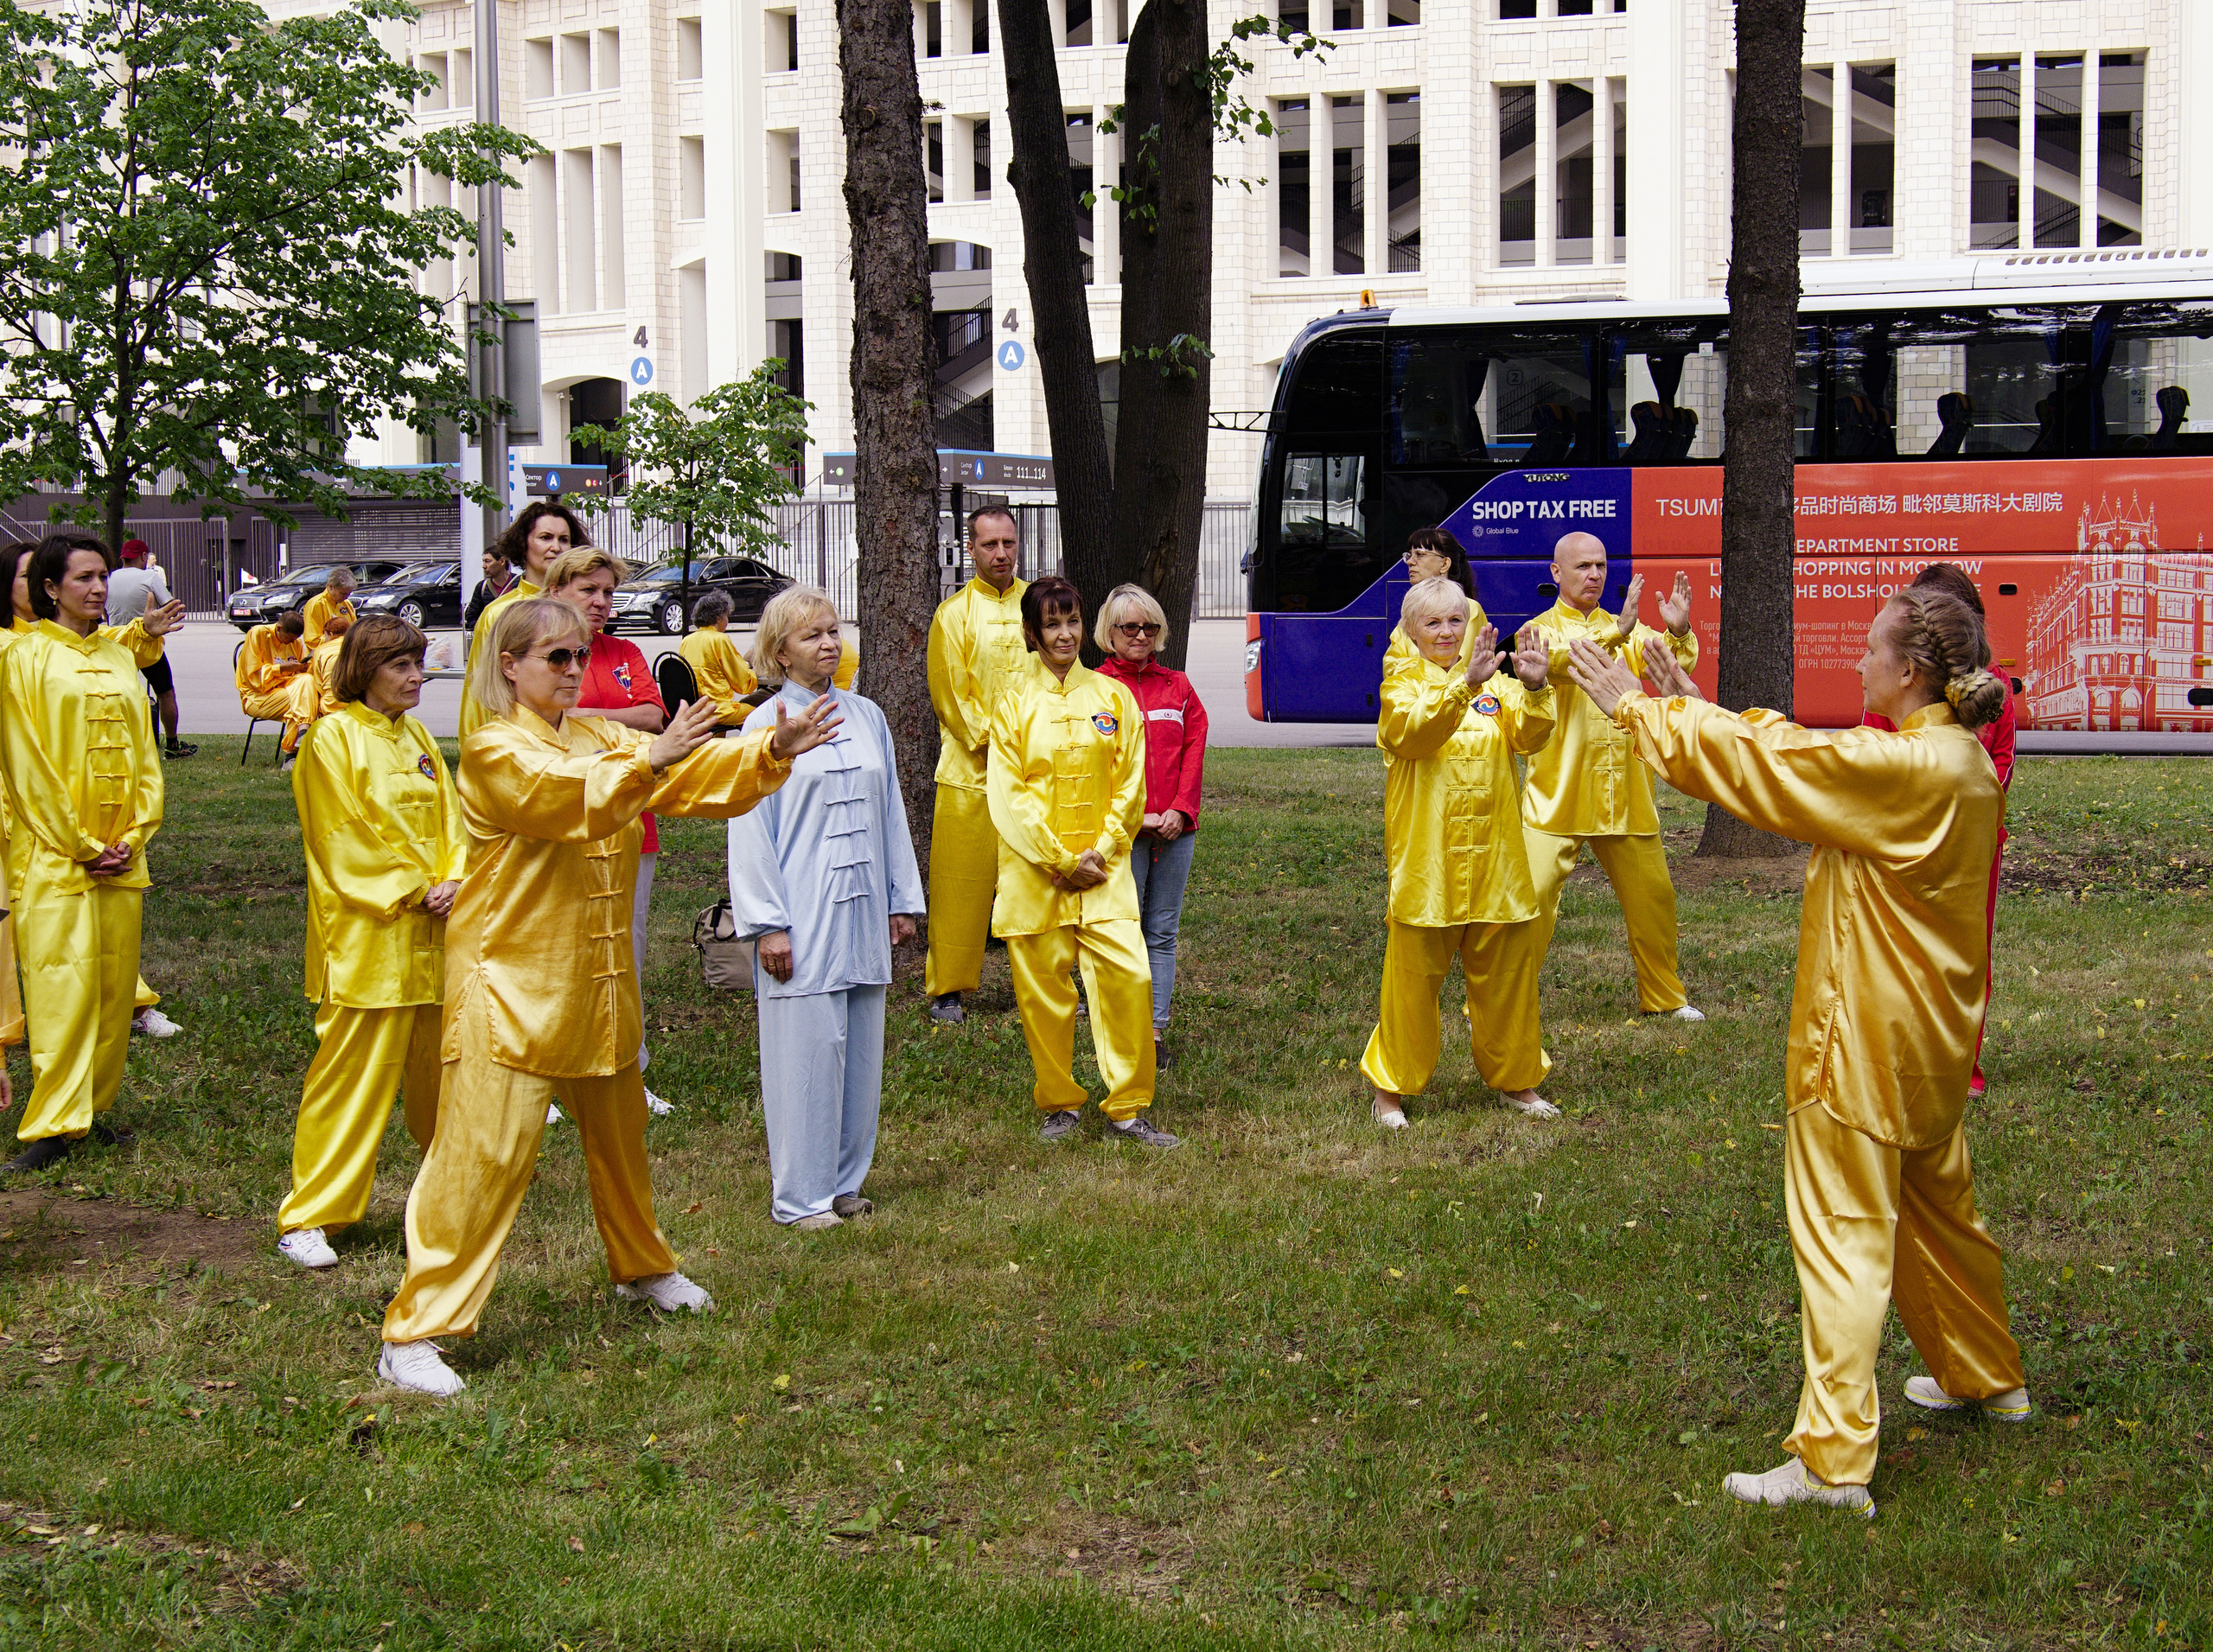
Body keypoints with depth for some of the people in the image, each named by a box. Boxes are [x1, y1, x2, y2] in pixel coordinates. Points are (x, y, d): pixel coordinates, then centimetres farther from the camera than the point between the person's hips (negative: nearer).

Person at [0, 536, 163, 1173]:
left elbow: (145, 754, 13)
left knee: (115, 986, 7)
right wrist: (80, 846, -11)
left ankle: (93, 1107, 17)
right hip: (54, 857, -5)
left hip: (120, 857, 6)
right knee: (62, 988, -9)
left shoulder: (119, 658, 12)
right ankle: (54, 1125, -8)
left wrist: (134, 838, 0)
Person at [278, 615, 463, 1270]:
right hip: (366, 938, -7)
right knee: (351, 1072, -7)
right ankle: (308, 1217, -3)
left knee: (438, 1063, 17)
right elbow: (346, 838, -12)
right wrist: (412, 892, -13)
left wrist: (452, 882, -4)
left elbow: (448, 816, 13)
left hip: (432, 934, 7)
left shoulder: (416, 735, 14)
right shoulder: (332, 737, -9)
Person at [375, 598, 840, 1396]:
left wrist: (773, 750, -13)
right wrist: (649, 761, -40)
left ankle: (642, 1268, 46)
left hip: (597, 981, 8)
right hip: (511, 982, -8)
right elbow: (572, 801, -29)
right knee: (485, 1151, -11)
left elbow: (696, 774, 2)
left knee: (618, 1134, 23)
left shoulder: (602, 738, 11)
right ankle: (413, 1333, -7)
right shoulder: (493, 752, -11)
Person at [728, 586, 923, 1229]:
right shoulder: (765, 725, -4)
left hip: (862, 912, 5)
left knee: (860, 1049, 9)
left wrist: (902, 899, 15)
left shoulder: (866, 717, 11)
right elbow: (750, 830, -6)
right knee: (805, 1051, -4)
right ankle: (800, 1195, 4)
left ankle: (845, 1180, 20)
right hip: (803, 921, -5)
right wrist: (767, 922, -10)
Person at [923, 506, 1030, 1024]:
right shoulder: (954, 613, 1)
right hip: (971, 770, -3)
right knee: (961, 882, -1)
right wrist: (992, 740, -12)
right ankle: (946, 987, 8)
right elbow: (950, 693, -3)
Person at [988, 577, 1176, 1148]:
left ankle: (1127, 1109, 1)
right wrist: (1061, 861, -10)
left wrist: (1101, 850, -7)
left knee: (1129, 976, -10)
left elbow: (1130, 784, 6)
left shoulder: (1113, 697, 7)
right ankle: (1059, 1103, 19)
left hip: (1102, 866, 1)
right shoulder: (1014, 703, 1)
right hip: (1034, 869, -1)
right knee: (1043, 989, 2)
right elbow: (1008, 795, -4)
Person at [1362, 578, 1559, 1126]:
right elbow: (1414, 732, -23)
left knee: (1506, 973, 12)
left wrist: (1535, 687, -27)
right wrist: (1465, 683, -37)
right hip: (1425, 860, -3)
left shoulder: (1496, 684, 9)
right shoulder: (1402, 686, -1)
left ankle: (1517, 1078, 27)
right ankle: (1391, 1087, 14)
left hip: (1493, 857, 3)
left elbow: (1528, 737, -7)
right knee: (1414, 975, 2)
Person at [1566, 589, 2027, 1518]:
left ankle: (1832, 1457, -5)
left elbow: (1766, 765, -19)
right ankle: (1985, 1378, 43)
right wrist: (1695, 709, 12)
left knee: (1840, 1233, -6)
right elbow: (1799, 755, 14)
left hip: (1865, 1045, -9)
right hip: (1931, 1039, 9)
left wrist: (1636, 708, -9)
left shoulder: (1901, 767, -24)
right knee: (1937, 1211, 25)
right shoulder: (1959, 762, 6)